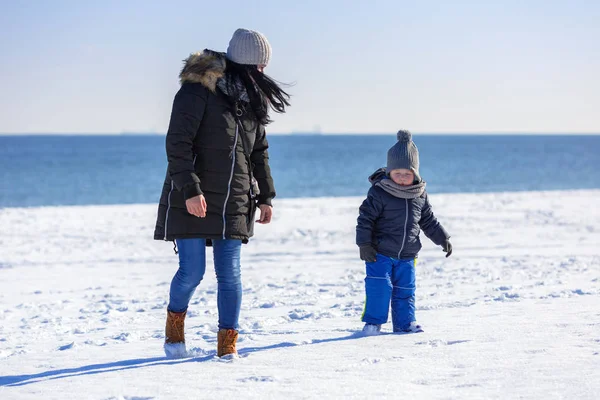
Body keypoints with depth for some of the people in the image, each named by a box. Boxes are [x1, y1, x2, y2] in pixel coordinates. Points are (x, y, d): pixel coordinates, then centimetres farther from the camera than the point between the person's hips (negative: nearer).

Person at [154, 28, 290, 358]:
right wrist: (190, 189, -21)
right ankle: (175, 323, 25)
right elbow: (177, 143, -14)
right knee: (192, 272, -2)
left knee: (230, 275, 2)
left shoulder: (252, 98, 12)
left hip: (234, 204, 6)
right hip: (193, 202, -5)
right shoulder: (198, 89, -10)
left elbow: (259, 151, 21)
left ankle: (228, 344, 9)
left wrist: (265, 196, 18)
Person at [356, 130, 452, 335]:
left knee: (405, 289, 9)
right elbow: (365, 218, -12)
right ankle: (373, 322, 3)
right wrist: (364, 244, -16)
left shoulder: (420, 195, 3)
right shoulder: (379, 192, -13)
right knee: (379, 287, -10)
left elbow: (428, 220, 15)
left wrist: (443, 238, 11)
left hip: (406, 256, 5)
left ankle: (405, 322, 21)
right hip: (380, 253, -4)